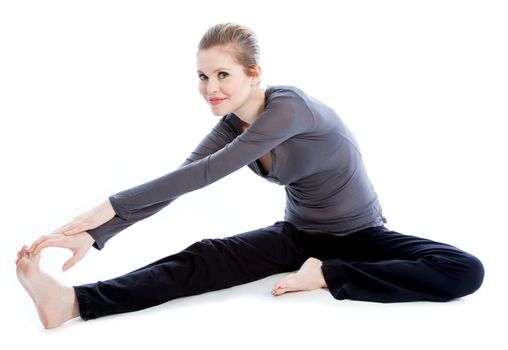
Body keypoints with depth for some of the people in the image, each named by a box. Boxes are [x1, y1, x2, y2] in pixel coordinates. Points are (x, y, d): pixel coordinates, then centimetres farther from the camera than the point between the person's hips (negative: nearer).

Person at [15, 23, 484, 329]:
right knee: (202, 258, -21)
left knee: (465, 271, -30)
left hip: (360, 234, -4)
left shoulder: (289, 105, -27)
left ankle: (327, 275, -28)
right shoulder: (232, 125, -5)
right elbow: (178, 181, -11)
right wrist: (96, 234, -22)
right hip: (297, 235, 5)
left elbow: (208, 173, -32)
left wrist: (111, 207, -31)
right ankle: (73, 302, -35)